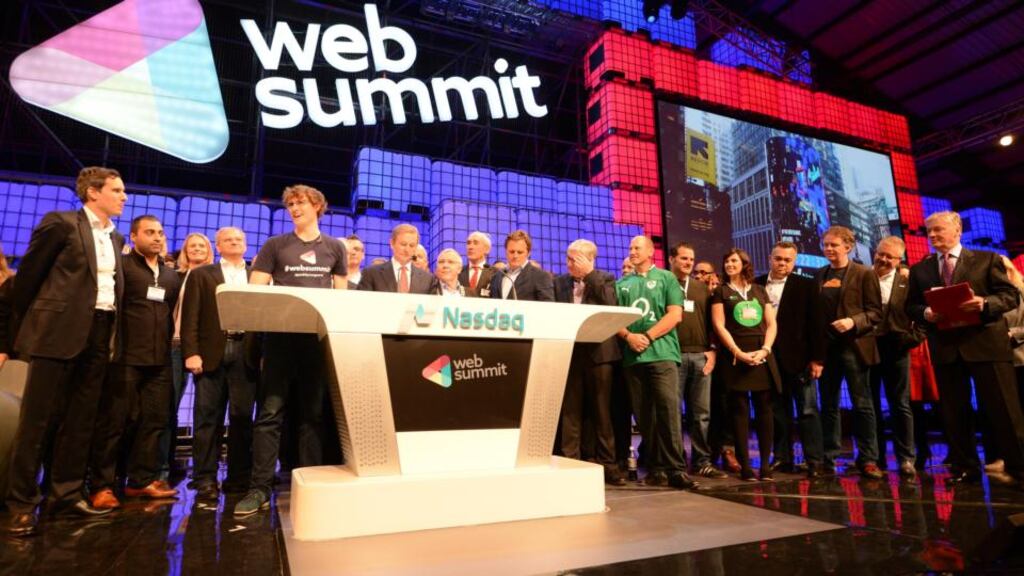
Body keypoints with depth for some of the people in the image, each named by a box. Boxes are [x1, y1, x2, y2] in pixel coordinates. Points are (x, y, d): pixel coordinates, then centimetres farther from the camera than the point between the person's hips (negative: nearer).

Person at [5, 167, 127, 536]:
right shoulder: (61, 223, -4)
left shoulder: (115, 238, 16)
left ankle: (67, 493, 18)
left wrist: (108, 327, 14)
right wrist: (33, 323, 6)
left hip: (98, 335, 6)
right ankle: (22, 502, 7)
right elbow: (27, 275, -1)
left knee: (81, 420, 10)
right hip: (61, 331, -6)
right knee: (38, 418, -1)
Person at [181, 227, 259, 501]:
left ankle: (239, 477, 11)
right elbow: (190, 317, 4)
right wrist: (191, 352, -8)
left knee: (242, 417, 3)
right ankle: (205, 478, 8)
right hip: (212, 351, -1)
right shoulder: (201, 275, 13)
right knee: (207, 417, 1)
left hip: (246, 352, 1)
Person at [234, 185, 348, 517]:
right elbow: (254, 291, 4)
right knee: (270, 411, -3)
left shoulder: (335, 248, 11)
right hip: (281, 335, -1)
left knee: (314, 412, 6)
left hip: (319, 337, 1)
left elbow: (341, 293, 12)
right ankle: (260, 488, 3)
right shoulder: (274, 246, 8)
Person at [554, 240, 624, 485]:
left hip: (598, 351, -2)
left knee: (601, 410, 5)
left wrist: (589, 274, -11)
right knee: (570, 411, 3)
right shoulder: (559, 282, 12)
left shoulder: (605, 279, 5)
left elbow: (610, 305, -13)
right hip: (569, 351, 2)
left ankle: (606, 463, 13)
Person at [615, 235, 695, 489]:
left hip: (662, 353, -3)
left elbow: (675, 314, -1)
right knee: (643, 415, 5)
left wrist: (648, 337, -10)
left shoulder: (666, 278, 9)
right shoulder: (621, 284, 17)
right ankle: (656, 468, 13)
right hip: (632, 356, 4)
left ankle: (675, 469, -8)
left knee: (668, 410, -12)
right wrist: (628, 336, -9)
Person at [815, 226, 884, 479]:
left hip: (854, 347, -4)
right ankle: (828, 459, 17)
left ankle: (868, 459, 9)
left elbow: (875, 312, -4)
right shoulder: (819, 275, 12)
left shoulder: (864, 274, 0)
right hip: (825, 348, 4)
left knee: (862, 405, 1)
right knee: (828, 405, 9)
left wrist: (853, 321, -21)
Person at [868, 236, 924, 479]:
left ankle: (906, 459, 11)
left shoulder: (908, 281, 2)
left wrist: (913, 338, -8)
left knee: (901, 406, 4)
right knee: (870, 405, 8)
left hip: (895, 350, -1)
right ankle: (875, 457, 17)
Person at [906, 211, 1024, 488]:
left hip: (986, 344, -3)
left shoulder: (987, 259, 5)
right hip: (945, 348, 3)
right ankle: (965, 466, 19)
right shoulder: (920, 269, 12)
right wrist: (925, 313, -10)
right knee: (954, 412, 8)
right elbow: (910, 306, 11)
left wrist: (985, 303, -20)